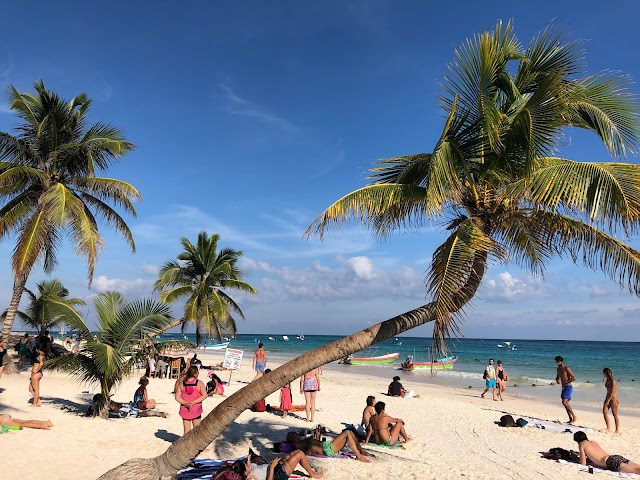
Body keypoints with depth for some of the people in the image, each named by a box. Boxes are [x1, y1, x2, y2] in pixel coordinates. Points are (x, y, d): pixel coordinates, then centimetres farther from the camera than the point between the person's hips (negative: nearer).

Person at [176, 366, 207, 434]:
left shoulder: (182, 384, -1)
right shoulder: (199, 383, -9)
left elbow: (177, 397, -5)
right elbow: (204, 395, -15)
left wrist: (185, 403, -11)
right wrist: (193, 402, -13)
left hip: (185, 410, 2)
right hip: (196, 410, -2)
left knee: (186, 431, 11)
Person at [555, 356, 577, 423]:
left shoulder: (566, 368, -14)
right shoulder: (558, 369, 11)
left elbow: (574, 378, -18)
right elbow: (557, 377, 25)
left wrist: (566, 382, -19)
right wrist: (557, 380, 2)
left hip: (568, 387, -8)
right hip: (563, 388, 8)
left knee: (564, 402, -18)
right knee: (566, 403, 8)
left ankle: (574, 416, -8)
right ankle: (570, 419, 14)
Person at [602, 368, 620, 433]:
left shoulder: (613, 381, -16)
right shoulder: (607, 380, 8)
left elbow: (613, 392, -19)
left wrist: (608, 401, -21)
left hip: (613, 398, -8)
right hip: (608, 398, 8)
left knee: (614, 415, 1)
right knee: (604, 412, -4)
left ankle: (617, 430, 12)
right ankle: (608, 428, 2)